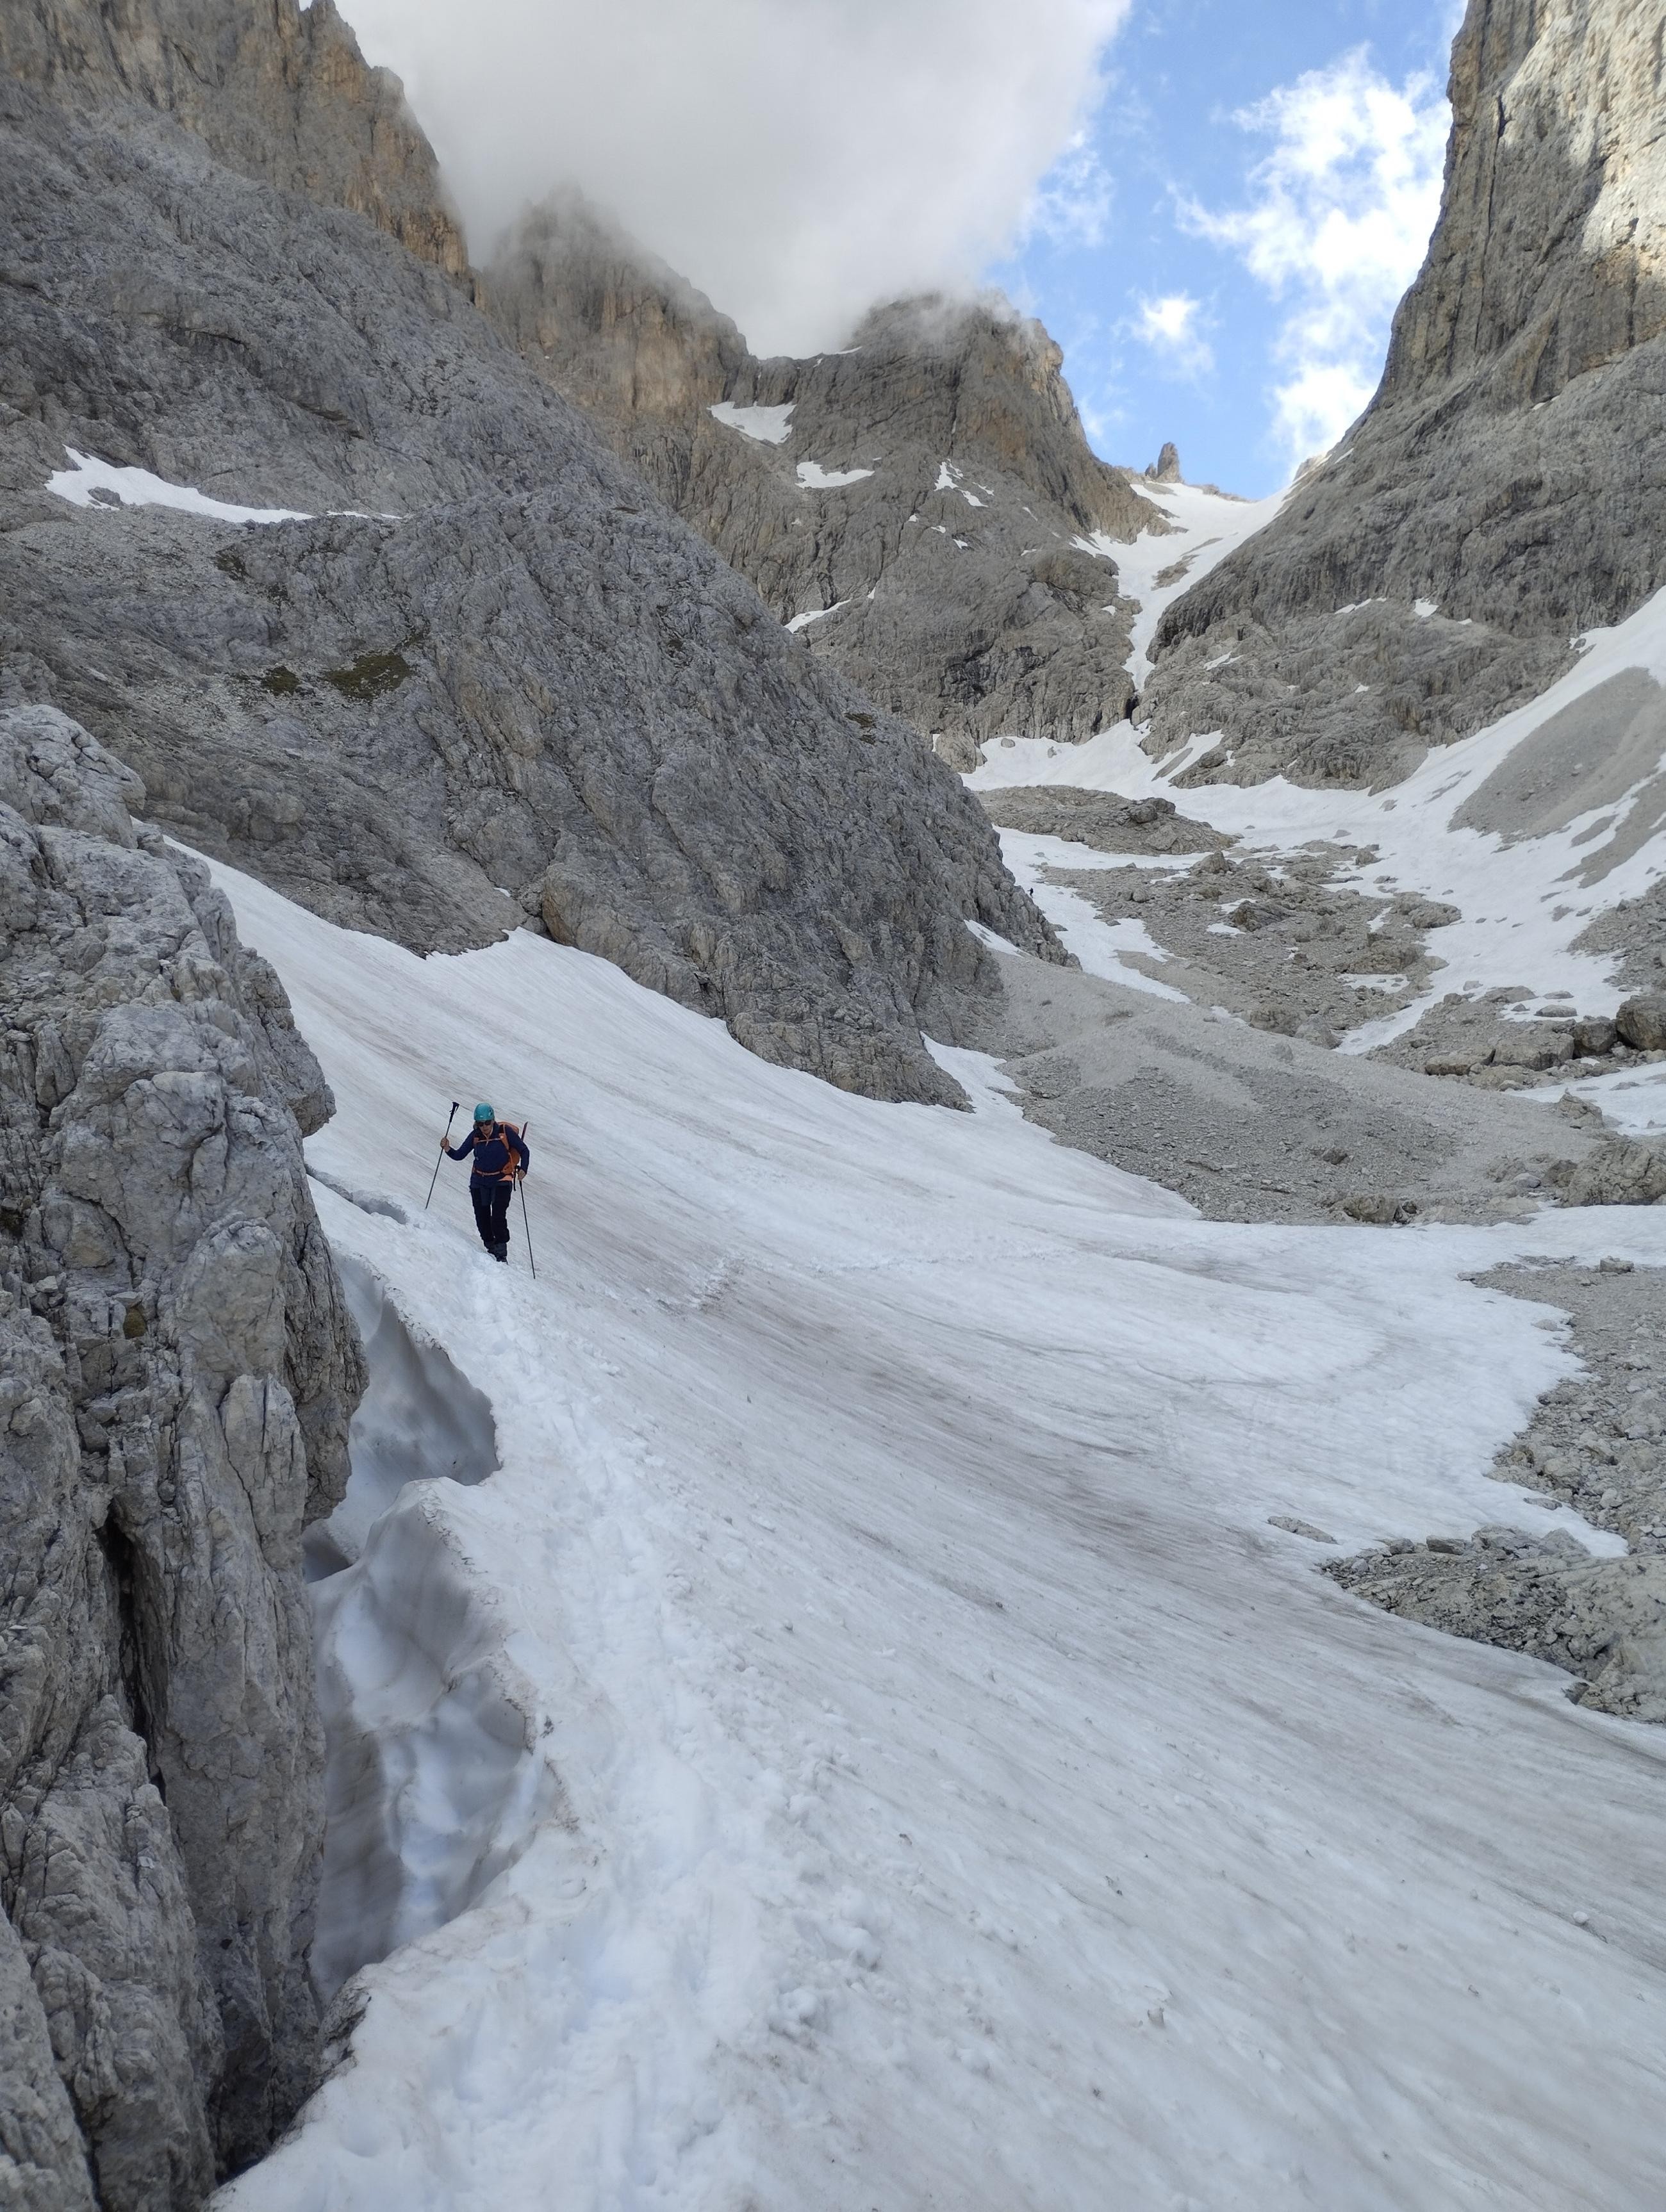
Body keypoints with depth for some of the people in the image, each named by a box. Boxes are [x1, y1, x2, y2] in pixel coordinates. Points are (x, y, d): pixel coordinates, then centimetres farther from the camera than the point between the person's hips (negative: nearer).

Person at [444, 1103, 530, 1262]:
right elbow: (459, 1155, 4)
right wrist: (448, 1149, -16)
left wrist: (522, 1169, -18)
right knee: (482, 1219, 4)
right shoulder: (475, 1136, -1)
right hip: (479, 1182, 4)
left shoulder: (505, 1131, -9)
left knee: (498, 1218, -16)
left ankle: (501, 1255, -9)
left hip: (501, 1181, -4)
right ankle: (491, 1250, 21)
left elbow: (524, 1151, -3)